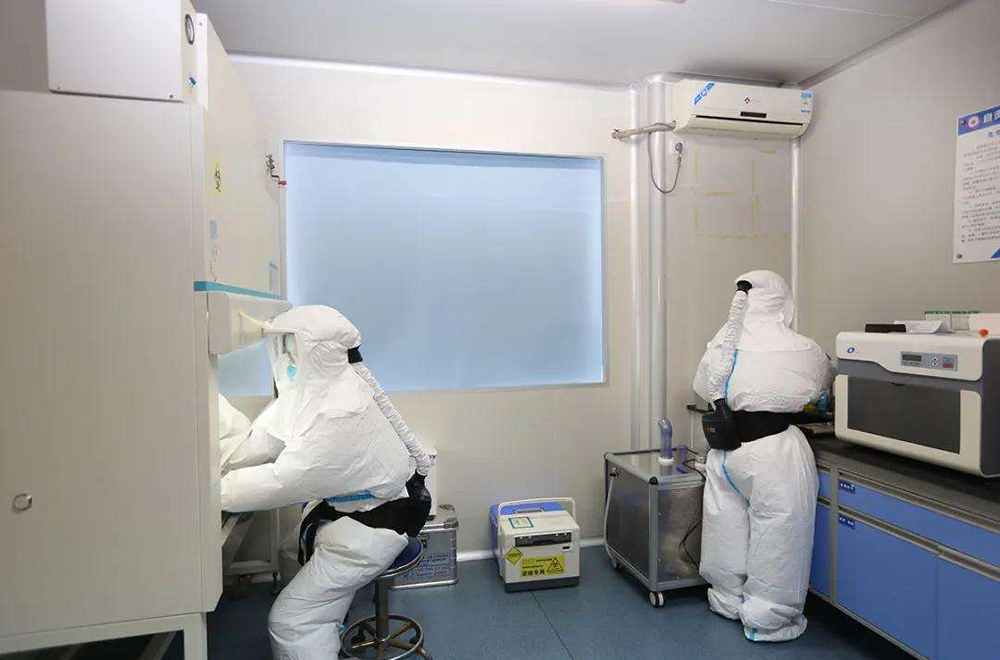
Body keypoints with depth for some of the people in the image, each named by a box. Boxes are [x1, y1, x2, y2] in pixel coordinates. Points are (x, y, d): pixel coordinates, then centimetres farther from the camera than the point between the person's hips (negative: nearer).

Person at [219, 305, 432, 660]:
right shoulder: (316, 384, -6)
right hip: (343, 504, 10)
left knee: (290, 622, -7)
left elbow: (283, 481, -30)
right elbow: (270, 432, 0)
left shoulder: (342, 415, -34)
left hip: (370, 525, -10)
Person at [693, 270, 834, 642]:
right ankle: (767, 619, 23)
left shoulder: (722, 343, -1)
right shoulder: (800, 349, -9)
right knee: (775, 538, 10)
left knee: (728, 527, 18)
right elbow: (824, 380, 12)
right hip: (772, 453, -4)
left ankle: (729, 602, 38)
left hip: (726, 450, 5)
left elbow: (703, 387, 10)